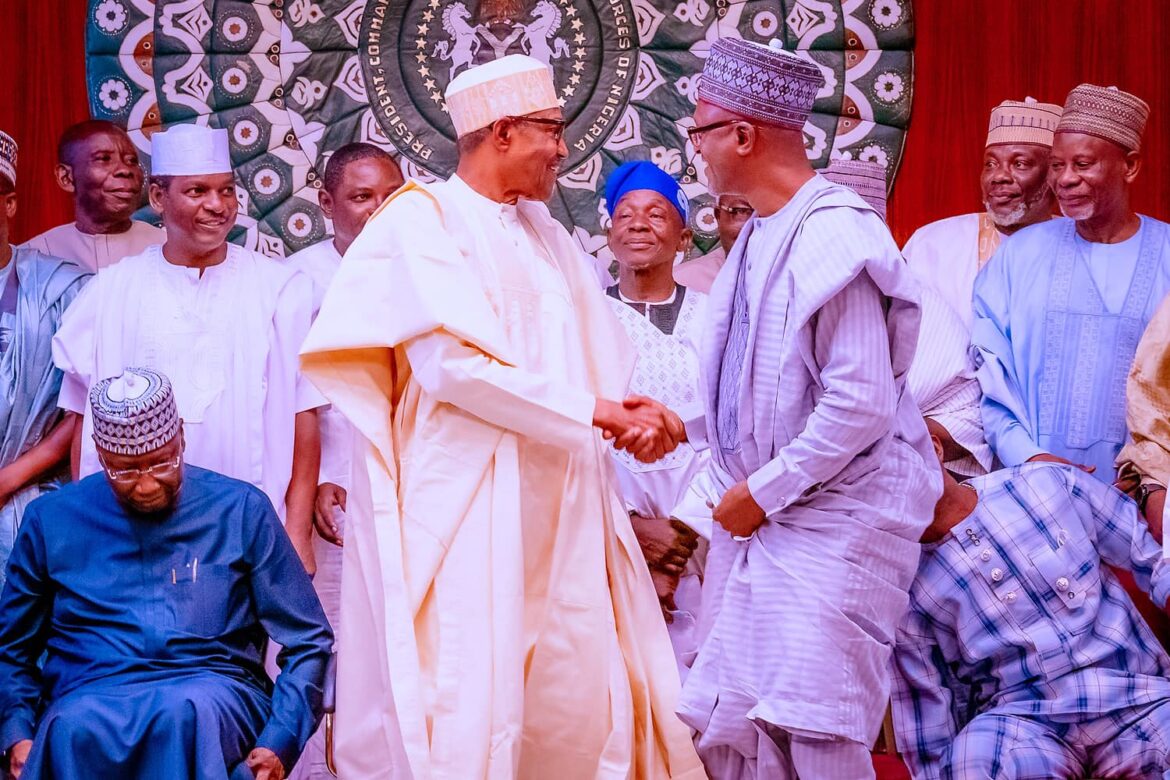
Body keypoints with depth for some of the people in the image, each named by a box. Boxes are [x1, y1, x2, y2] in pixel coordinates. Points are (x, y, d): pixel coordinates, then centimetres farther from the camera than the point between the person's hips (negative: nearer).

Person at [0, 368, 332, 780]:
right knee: (73, 730, -38)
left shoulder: (241, 510, 12)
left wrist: (278, 744, -5)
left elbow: (308, 642, 11)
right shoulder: (52, 519, 15)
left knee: (186, 713, -39)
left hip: (212, 695, 0)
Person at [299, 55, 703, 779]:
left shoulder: (544, 233, 18)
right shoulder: (423, 219, -5)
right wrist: (595, 411, -14)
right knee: (464, 713, -8)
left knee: (577, 708, 5)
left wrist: (632, 412, -10)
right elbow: (456, 363, -16)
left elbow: (601, 362, 13)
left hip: (558, 511, 7)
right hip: (462, 507, -7)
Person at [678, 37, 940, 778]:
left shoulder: (834, 235, -18)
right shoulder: (757, 236, 9)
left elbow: (860, 405, -23)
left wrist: (764, 491, -16)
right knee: (727, 720, 10)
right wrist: (679, 422, 8)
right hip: (756, 511, 9)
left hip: (832, 517, -9)